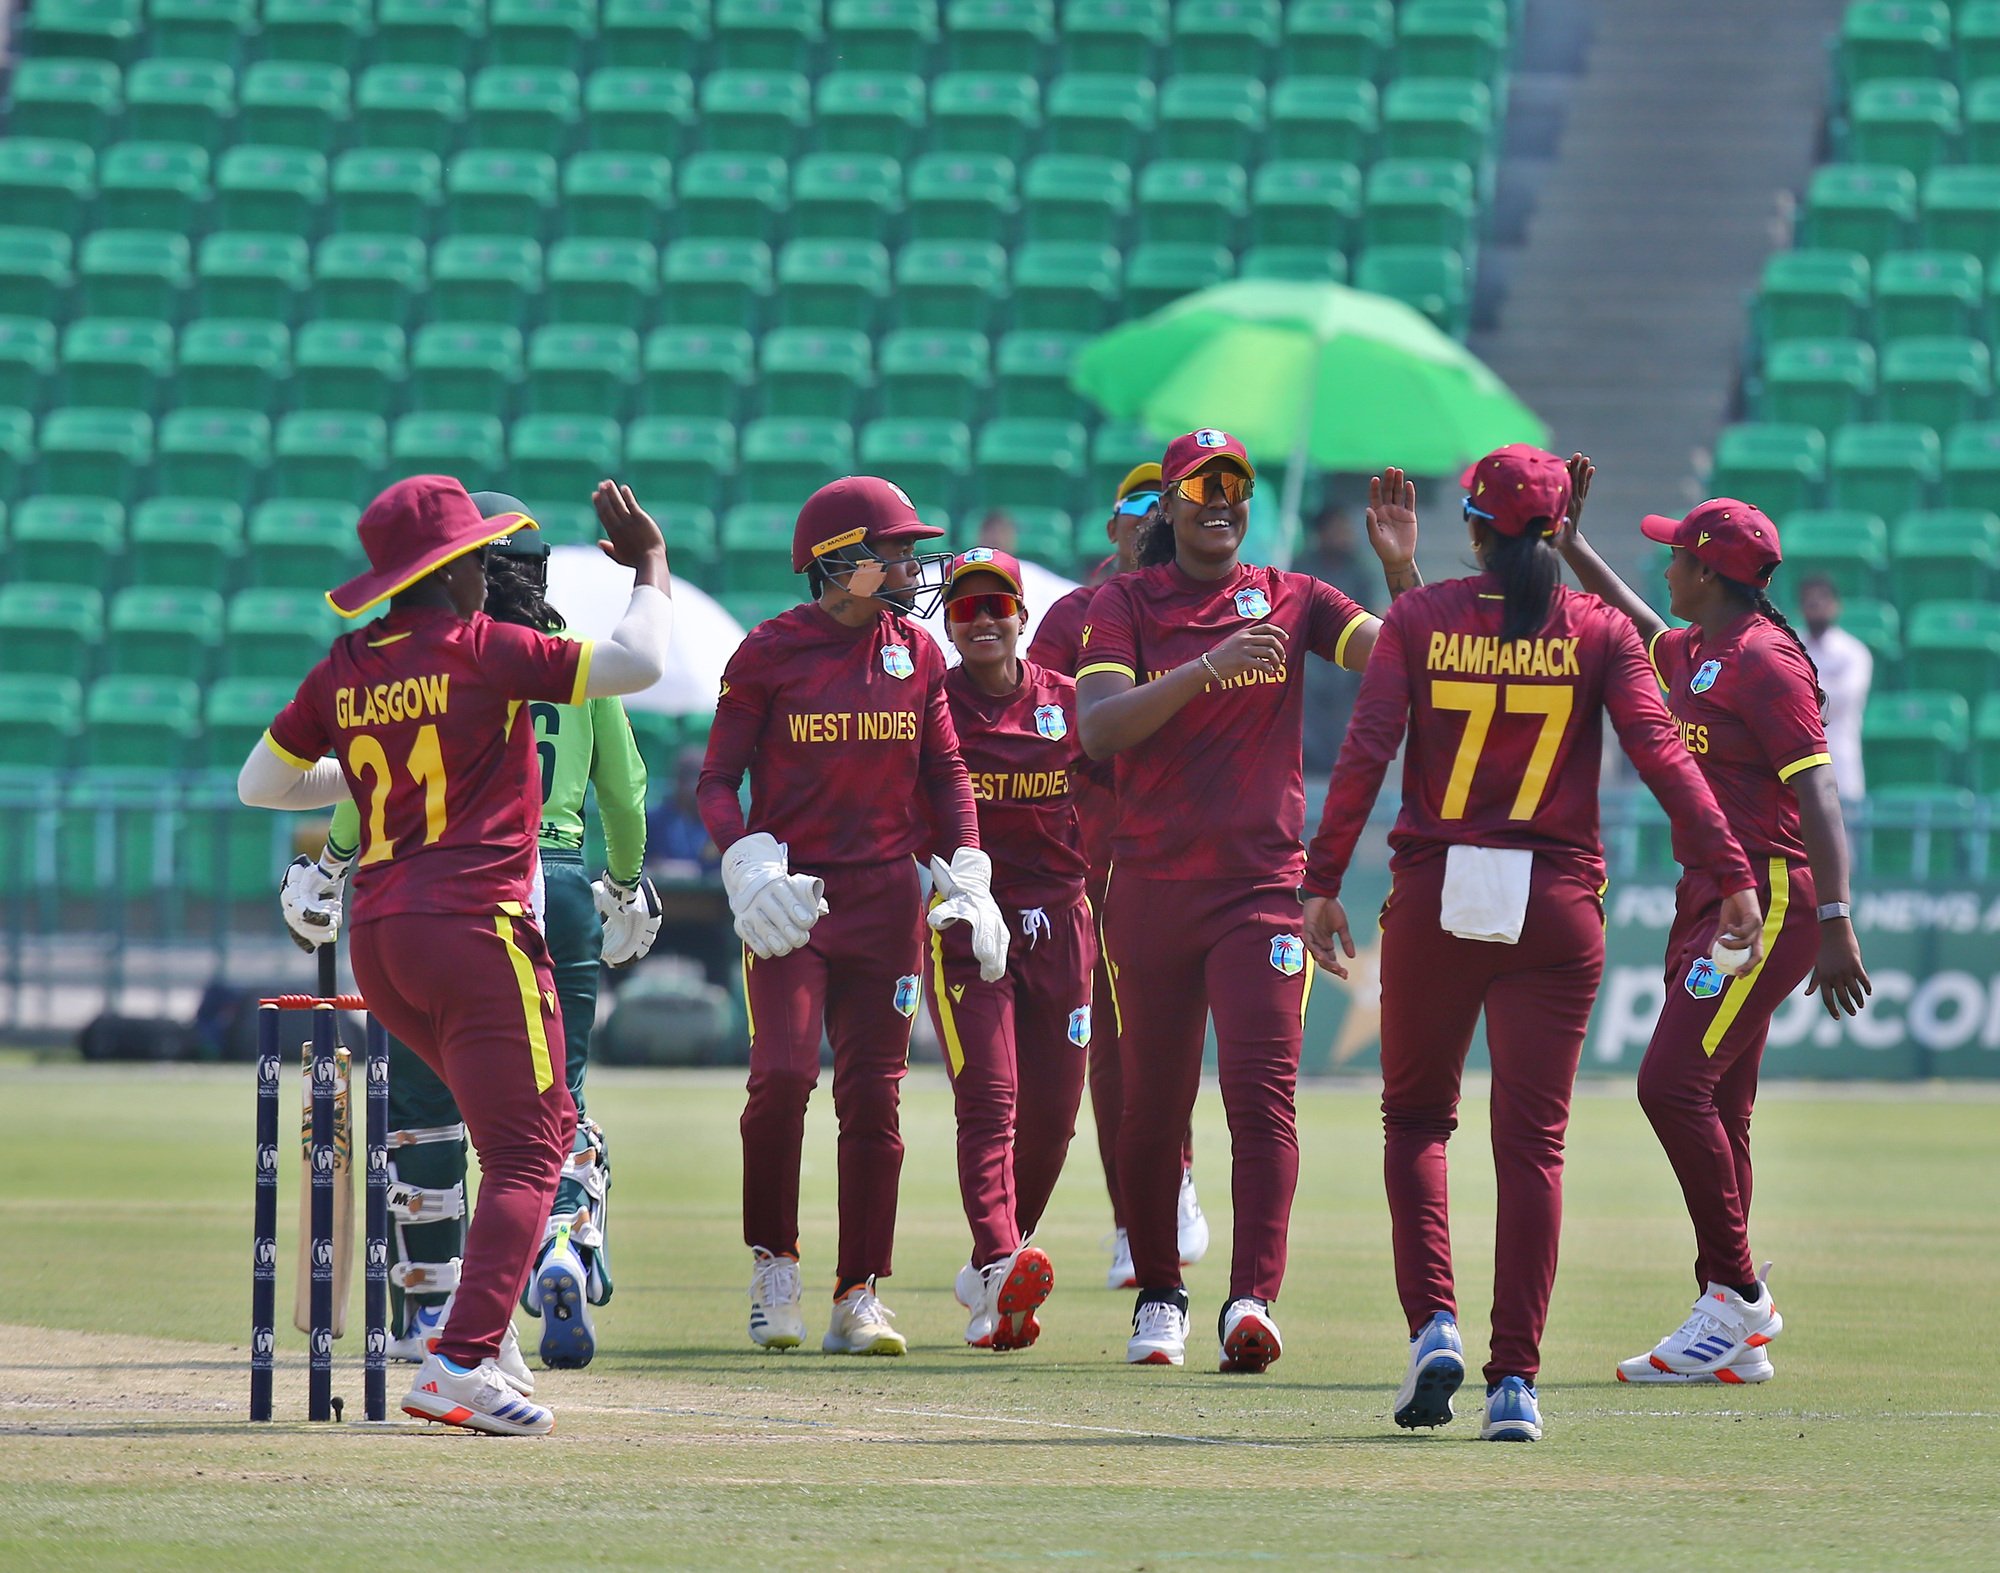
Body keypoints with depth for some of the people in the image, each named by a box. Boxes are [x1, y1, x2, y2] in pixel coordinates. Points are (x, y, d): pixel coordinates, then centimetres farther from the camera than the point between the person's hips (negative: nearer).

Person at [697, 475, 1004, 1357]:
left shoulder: (918, 653, 8)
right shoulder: (770, 653, -3)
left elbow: (945, 772, 15)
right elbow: (720, 778, -2)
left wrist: (967, 876, 3)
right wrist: (748, 860, -19)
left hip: (886, 895, 4)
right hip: (790, 896, -4)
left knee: (874, 1093, 2)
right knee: (783, 1072, -18)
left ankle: (859, 1298, 7)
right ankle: (773, 1268, 0)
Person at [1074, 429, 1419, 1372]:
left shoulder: (1290, 602, 7)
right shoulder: (1125, 605, 3)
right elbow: (1098, 728, -13)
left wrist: (1402, 571, -20)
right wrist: (1208, 668, -24)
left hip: (1260, 886, 0)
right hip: (1150, 890, 1)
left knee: (1262, 1089, -15)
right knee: (1152, 1105, 7)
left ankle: (1253, 1297, -23)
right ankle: (1158, 1295, 24)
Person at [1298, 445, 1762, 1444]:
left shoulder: (1420, 619, 2)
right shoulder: (1597, 631, 2)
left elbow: (1366, 752, -7)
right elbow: (1661, 754, -8)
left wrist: (1323, 882, -6)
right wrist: (1730, 874, -9)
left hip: (1433, 902, 0)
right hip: (1556, 907, 0)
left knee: (1415, 1117, 17)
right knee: (1532, 1139, 1)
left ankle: (1432, 1323, -2)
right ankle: (1514, 1380, -5)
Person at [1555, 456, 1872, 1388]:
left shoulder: (1765, 663, -14)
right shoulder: (1693, 652, 14)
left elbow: (1818, 796, -20)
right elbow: (1635, 626, 39)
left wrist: (1835, 926, -26)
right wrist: (1567, 541, 34)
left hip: (1770, 899, -10)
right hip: (1711, 896, 10)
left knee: (1675, 1082, -19)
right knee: (1713, 1106, 8)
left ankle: (1737, 1297, -14)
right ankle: (1735, 1335, 10)